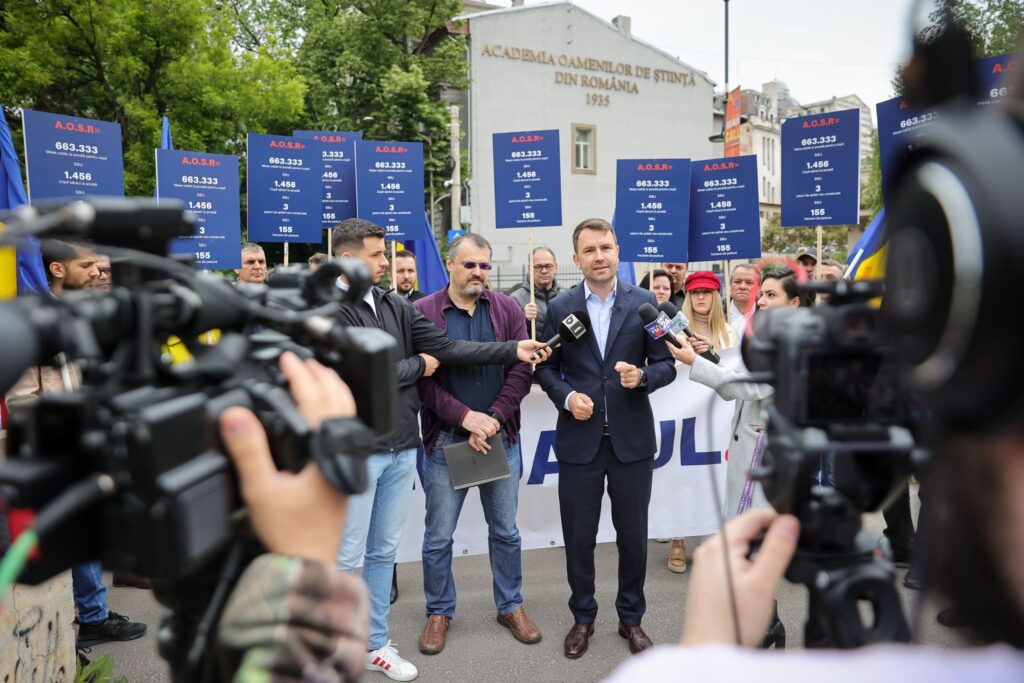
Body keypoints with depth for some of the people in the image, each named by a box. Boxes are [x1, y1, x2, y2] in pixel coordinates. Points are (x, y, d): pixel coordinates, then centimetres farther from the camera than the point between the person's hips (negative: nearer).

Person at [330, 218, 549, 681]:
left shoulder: (395, 305, 8)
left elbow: (447, 348, 1)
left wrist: (514, 350, -6)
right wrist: (419, 365, -5)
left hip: (401, 446, 6)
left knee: (384, 550, 16)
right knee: (348, 557, 5)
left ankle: (375, 644, 31)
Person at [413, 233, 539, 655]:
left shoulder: (508, 310, 3)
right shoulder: (422, 313, -3)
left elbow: (521, 371, -3)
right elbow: (422, 377, -9)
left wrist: (493, 419, -13)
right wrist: (464, 416, -17)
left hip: (501, 437, 2)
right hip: (445, 439, -2)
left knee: (505, 530, 14)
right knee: (439, 536, 9)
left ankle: (510, 606, 32)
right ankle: (439, 612, 29)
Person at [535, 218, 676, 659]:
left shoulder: (645, 303, -1)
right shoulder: (559, 307, 0)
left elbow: (667, 365, 1)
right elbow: (545, 368, 6)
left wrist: (642, 377, -19)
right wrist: (566, 396, -12)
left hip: (632, 438, 0)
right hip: (579, 440, 0)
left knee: (632, 535, 12)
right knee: (578, 536, 11)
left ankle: (631, 617, 33)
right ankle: (583, 617, 32)